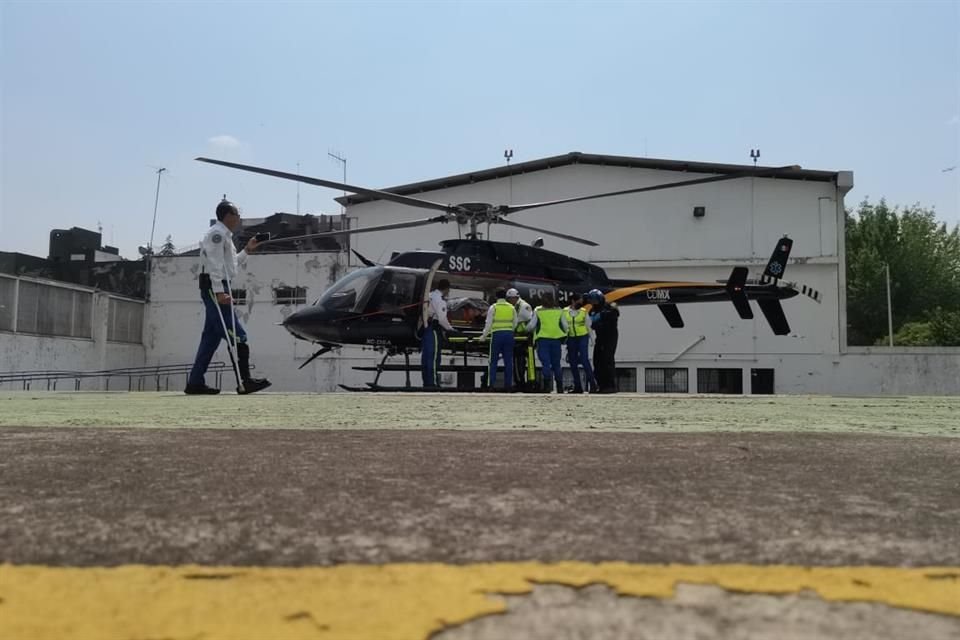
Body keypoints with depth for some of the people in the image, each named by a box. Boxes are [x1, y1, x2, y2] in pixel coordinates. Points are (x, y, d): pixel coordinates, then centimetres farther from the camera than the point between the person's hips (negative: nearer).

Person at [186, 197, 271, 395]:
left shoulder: (224, 234, 25)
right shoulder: (217, 232, -7)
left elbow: (230, 264, 29)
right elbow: (215, 265, -17)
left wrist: (247, 250, 27)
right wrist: (219, 292, -24)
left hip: (216, 289, 11)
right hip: (214, 287, -11)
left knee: (211, 336, 9)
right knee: (237, 335, -13)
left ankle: (195, 383, 10)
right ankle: (245, 381, -14)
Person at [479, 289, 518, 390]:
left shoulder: (493, 307, -2)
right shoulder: (512, 308, 9)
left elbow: (488, 323, -2)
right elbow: (515, 323, 12)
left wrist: (484, 335, 9)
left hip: (497, 335, -3)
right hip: (509, 335, 3)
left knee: (493, 360, 2)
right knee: (508, 361, 5)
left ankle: (491, 384, -3)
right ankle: (508, 384, 4)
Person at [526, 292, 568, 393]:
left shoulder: (538, 311, -2)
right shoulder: (559, 311, 7)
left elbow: (531, 325, -1)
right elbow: (565, 326, 8)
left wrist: (528, 331, 20)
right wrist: (563, 334, 26)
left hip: (543, 339, -3)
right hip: (556, 339, 3)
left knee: (546, 363, -4)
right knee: (556, 364, 12)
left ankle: (547, 385, -14)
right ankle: (560, 387, 15)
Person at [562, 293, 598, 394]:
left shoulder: (584, 311, 1)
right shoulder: (565, 312, 2)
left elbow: (589, 326, 6)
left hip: (583, 337, -2)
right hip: (571, 339, 2)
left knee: (584, 360, -12)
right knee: (573, 363, 5)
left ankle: (592, 384, -8)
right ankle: (578, 387, 14)